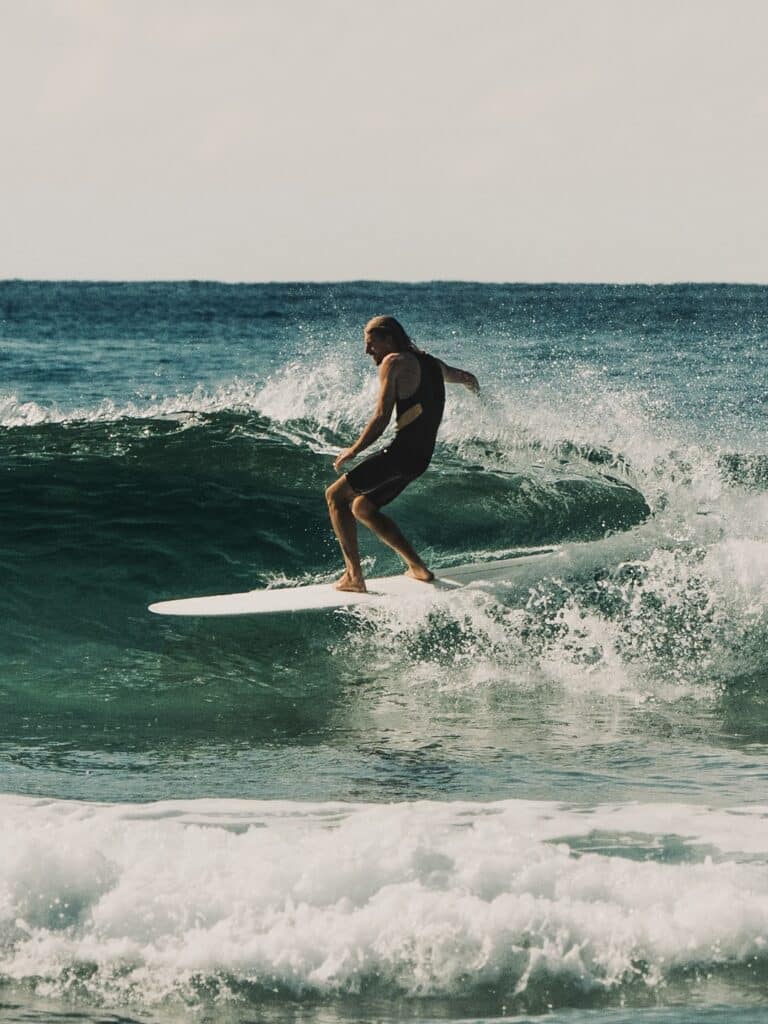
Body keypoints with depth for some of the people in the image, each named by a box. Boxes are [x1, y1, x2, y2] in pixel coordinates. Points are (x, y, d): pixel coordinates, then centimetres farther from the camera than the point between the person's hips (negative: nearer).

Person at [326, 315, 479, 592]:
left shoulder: (394, 363, -7)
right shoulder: (431, 364, 17)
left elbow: (381, 418, -14)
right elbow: (468, 379, 37)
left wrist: (353, 451, -4)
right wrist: (475, 390, 61)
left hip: (402, 452, -9)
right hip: (422, 458, 9)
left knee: (336, 495, -3)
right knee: (362, 508, 21)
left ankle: (354, 575, -14)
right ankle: (417, 567, 17)